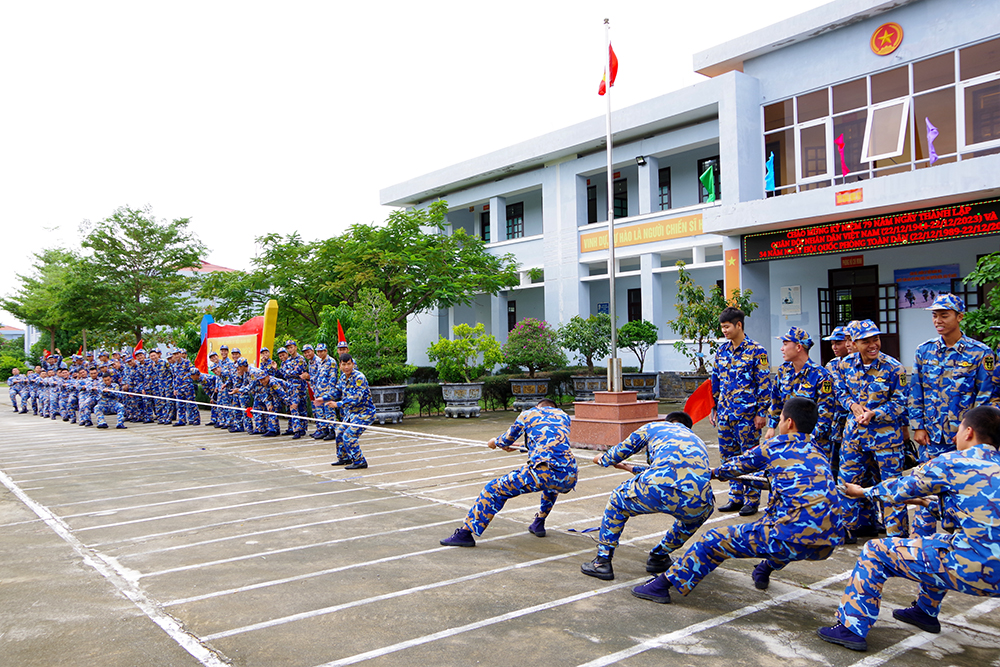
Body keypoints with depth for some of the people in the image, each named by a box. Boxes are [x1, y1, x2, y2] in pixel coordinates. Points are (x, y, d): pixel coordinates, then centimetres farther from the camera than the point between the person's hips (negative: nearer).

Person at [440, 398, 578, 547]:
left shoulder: (528, 414, 19)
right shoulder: (564, 416, 29)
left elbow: (506, 440, 28)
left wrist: (495, 442, 52)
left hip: (543, 473, -5)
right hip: (569, 478, 5)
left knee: (495, 489, 9)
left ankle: (466, 533, 7)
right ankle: (538, 524, 40)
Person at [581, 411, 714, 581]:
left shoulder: (654, 427, 27)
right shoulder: (698, 441, 39)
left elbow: (620, 452, 34)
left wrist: (602, 459, 58)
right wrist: (629, 468, 65)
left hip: (658, 491, -3)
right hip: (697, 503, 3)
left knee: (618, 499, 29)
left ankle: (602, 562, 29)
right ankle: (659, 556, 43)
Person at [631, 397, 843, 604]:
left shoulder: (777, 446, 3)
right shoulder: (819, 455, 19)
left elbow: (739, 464, 19)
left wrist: (716, 472, 41)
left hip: (794, 540, -7)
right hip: (829, 544, 7)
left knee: (716, 540, 6)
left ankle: (662, 585, 13)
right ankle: (764, 571, 51)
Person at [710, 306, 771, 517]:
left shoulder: (756, 351, -7)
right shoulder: (722, 350, 11)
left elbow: (764, 384, -8)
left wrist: (761, 412, -12)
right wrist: (714, 408, 15)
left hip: (746, 414, -6)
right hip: (725, 413, 6)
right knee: (729, 456, 10)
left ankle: (751, 500, 11)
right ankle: (736, 498, 21)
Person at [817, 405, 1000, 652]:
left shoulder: (951, 463, -4)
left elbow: (899, 490, 7)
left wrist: (864, 491, 26)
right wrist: (928, 502, 45)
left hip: (972, 569, -8)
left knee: (876, 551, 5)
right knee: (940, 544, 36)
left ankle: (852, 627, 6)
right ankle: (926, 611, 46)